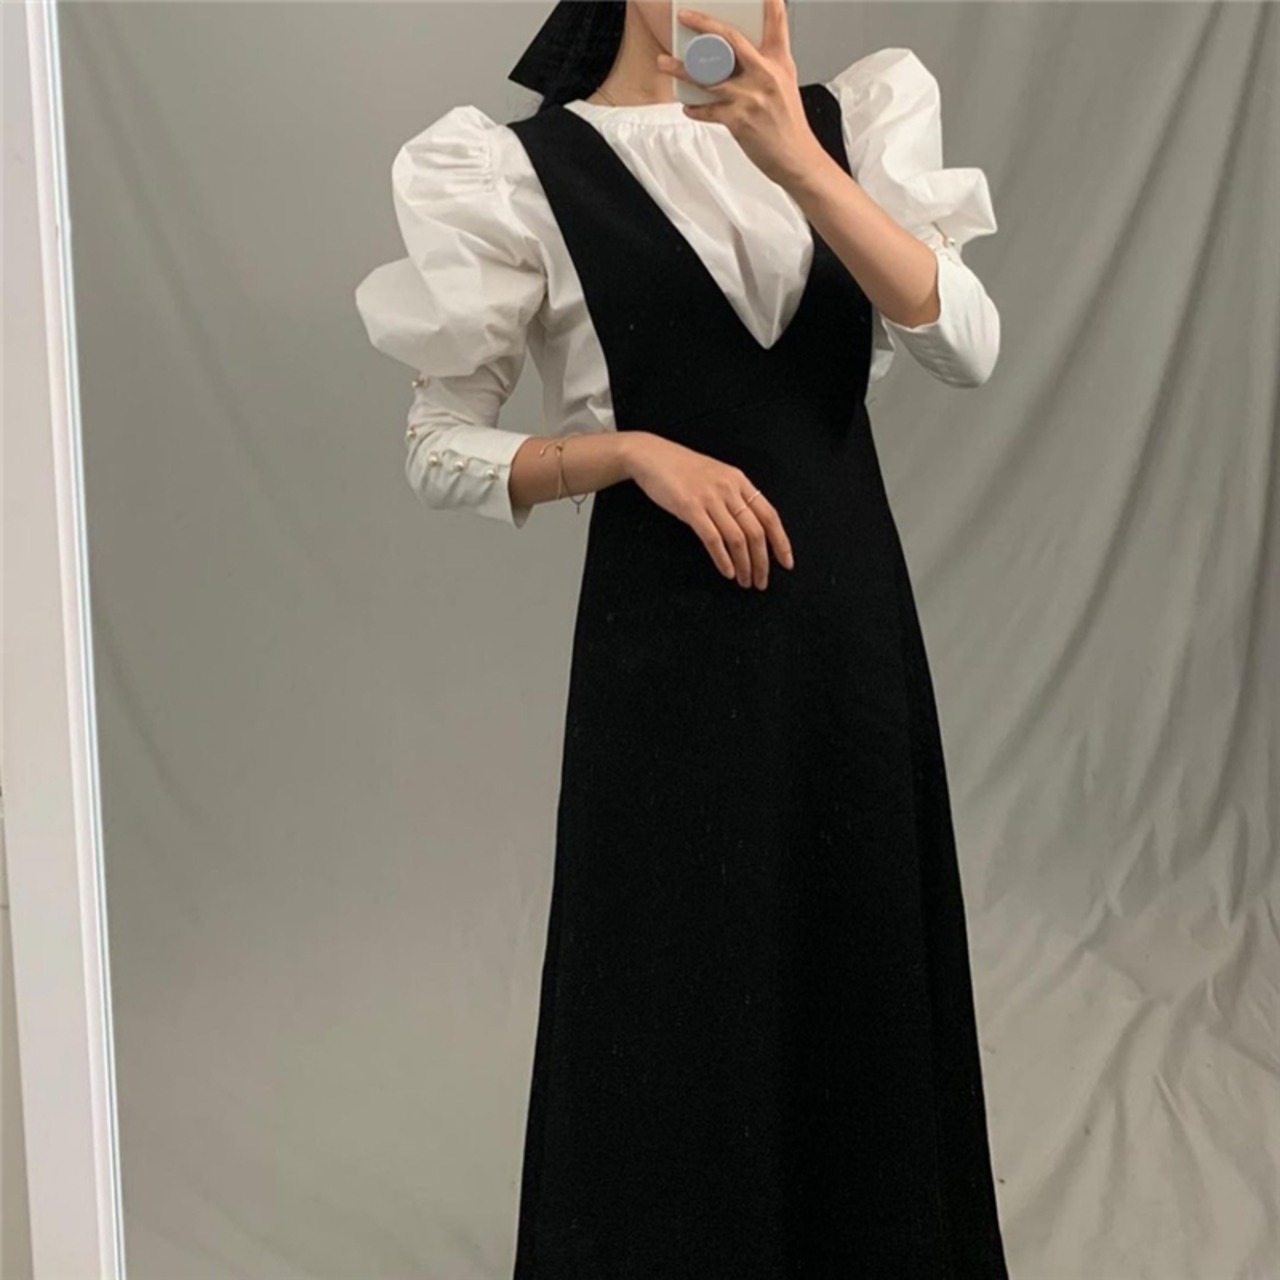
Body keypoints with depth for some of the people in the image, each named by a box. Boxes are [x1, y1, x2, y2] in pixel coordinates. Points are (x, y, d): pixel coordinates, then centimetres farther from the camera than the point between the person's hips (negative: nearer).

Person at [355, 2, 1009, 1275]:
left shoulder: (843, 119, 5)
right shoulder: (528, 170, -5)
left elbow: (967, 344, -11)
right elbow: (441, 454, -3)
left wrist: (795, 158, -22)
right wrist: (633, 452, -18)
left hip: (853, 614, 4)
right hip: (667, 640, -3)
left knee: (866, 988, 15)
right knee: (677, 1008, 6)